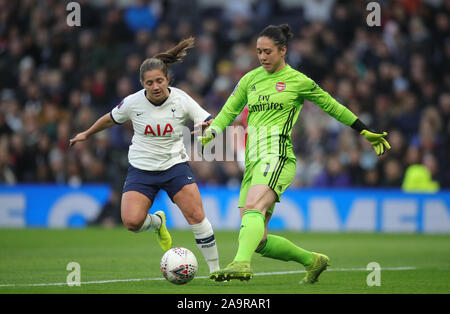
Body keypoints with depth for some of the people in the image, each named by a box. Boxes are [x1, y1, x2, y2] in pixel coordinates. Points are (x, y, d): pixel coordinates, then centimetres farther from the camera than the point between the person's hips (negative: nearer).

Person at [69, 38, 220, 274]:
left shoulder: (181, 100, -10)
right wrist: (86, 134, 25)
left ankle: (215, 269, -2)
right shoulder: (133, 103, -8)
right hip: (141, 168, 1)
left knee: (196, 216, -17)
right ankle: (157, 222, 20)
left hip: (175, 166, -1)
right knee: (131, 221, -18)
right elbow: (111, 119, 12)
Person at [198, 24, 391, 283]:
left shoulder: (298, 81, 5)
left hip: (277, 155, -6)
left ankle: (241, 264, -52)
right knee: (258, 241, 1)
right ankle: (312, 260, 19)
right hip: (253, 161, 6)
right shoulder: (250, 79, 18)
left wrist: (366, 133, 21)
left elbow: (332, 106, 15)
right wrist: (210, 133, 2)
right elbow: (229, 111, 23)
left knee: (253, 208, -33)